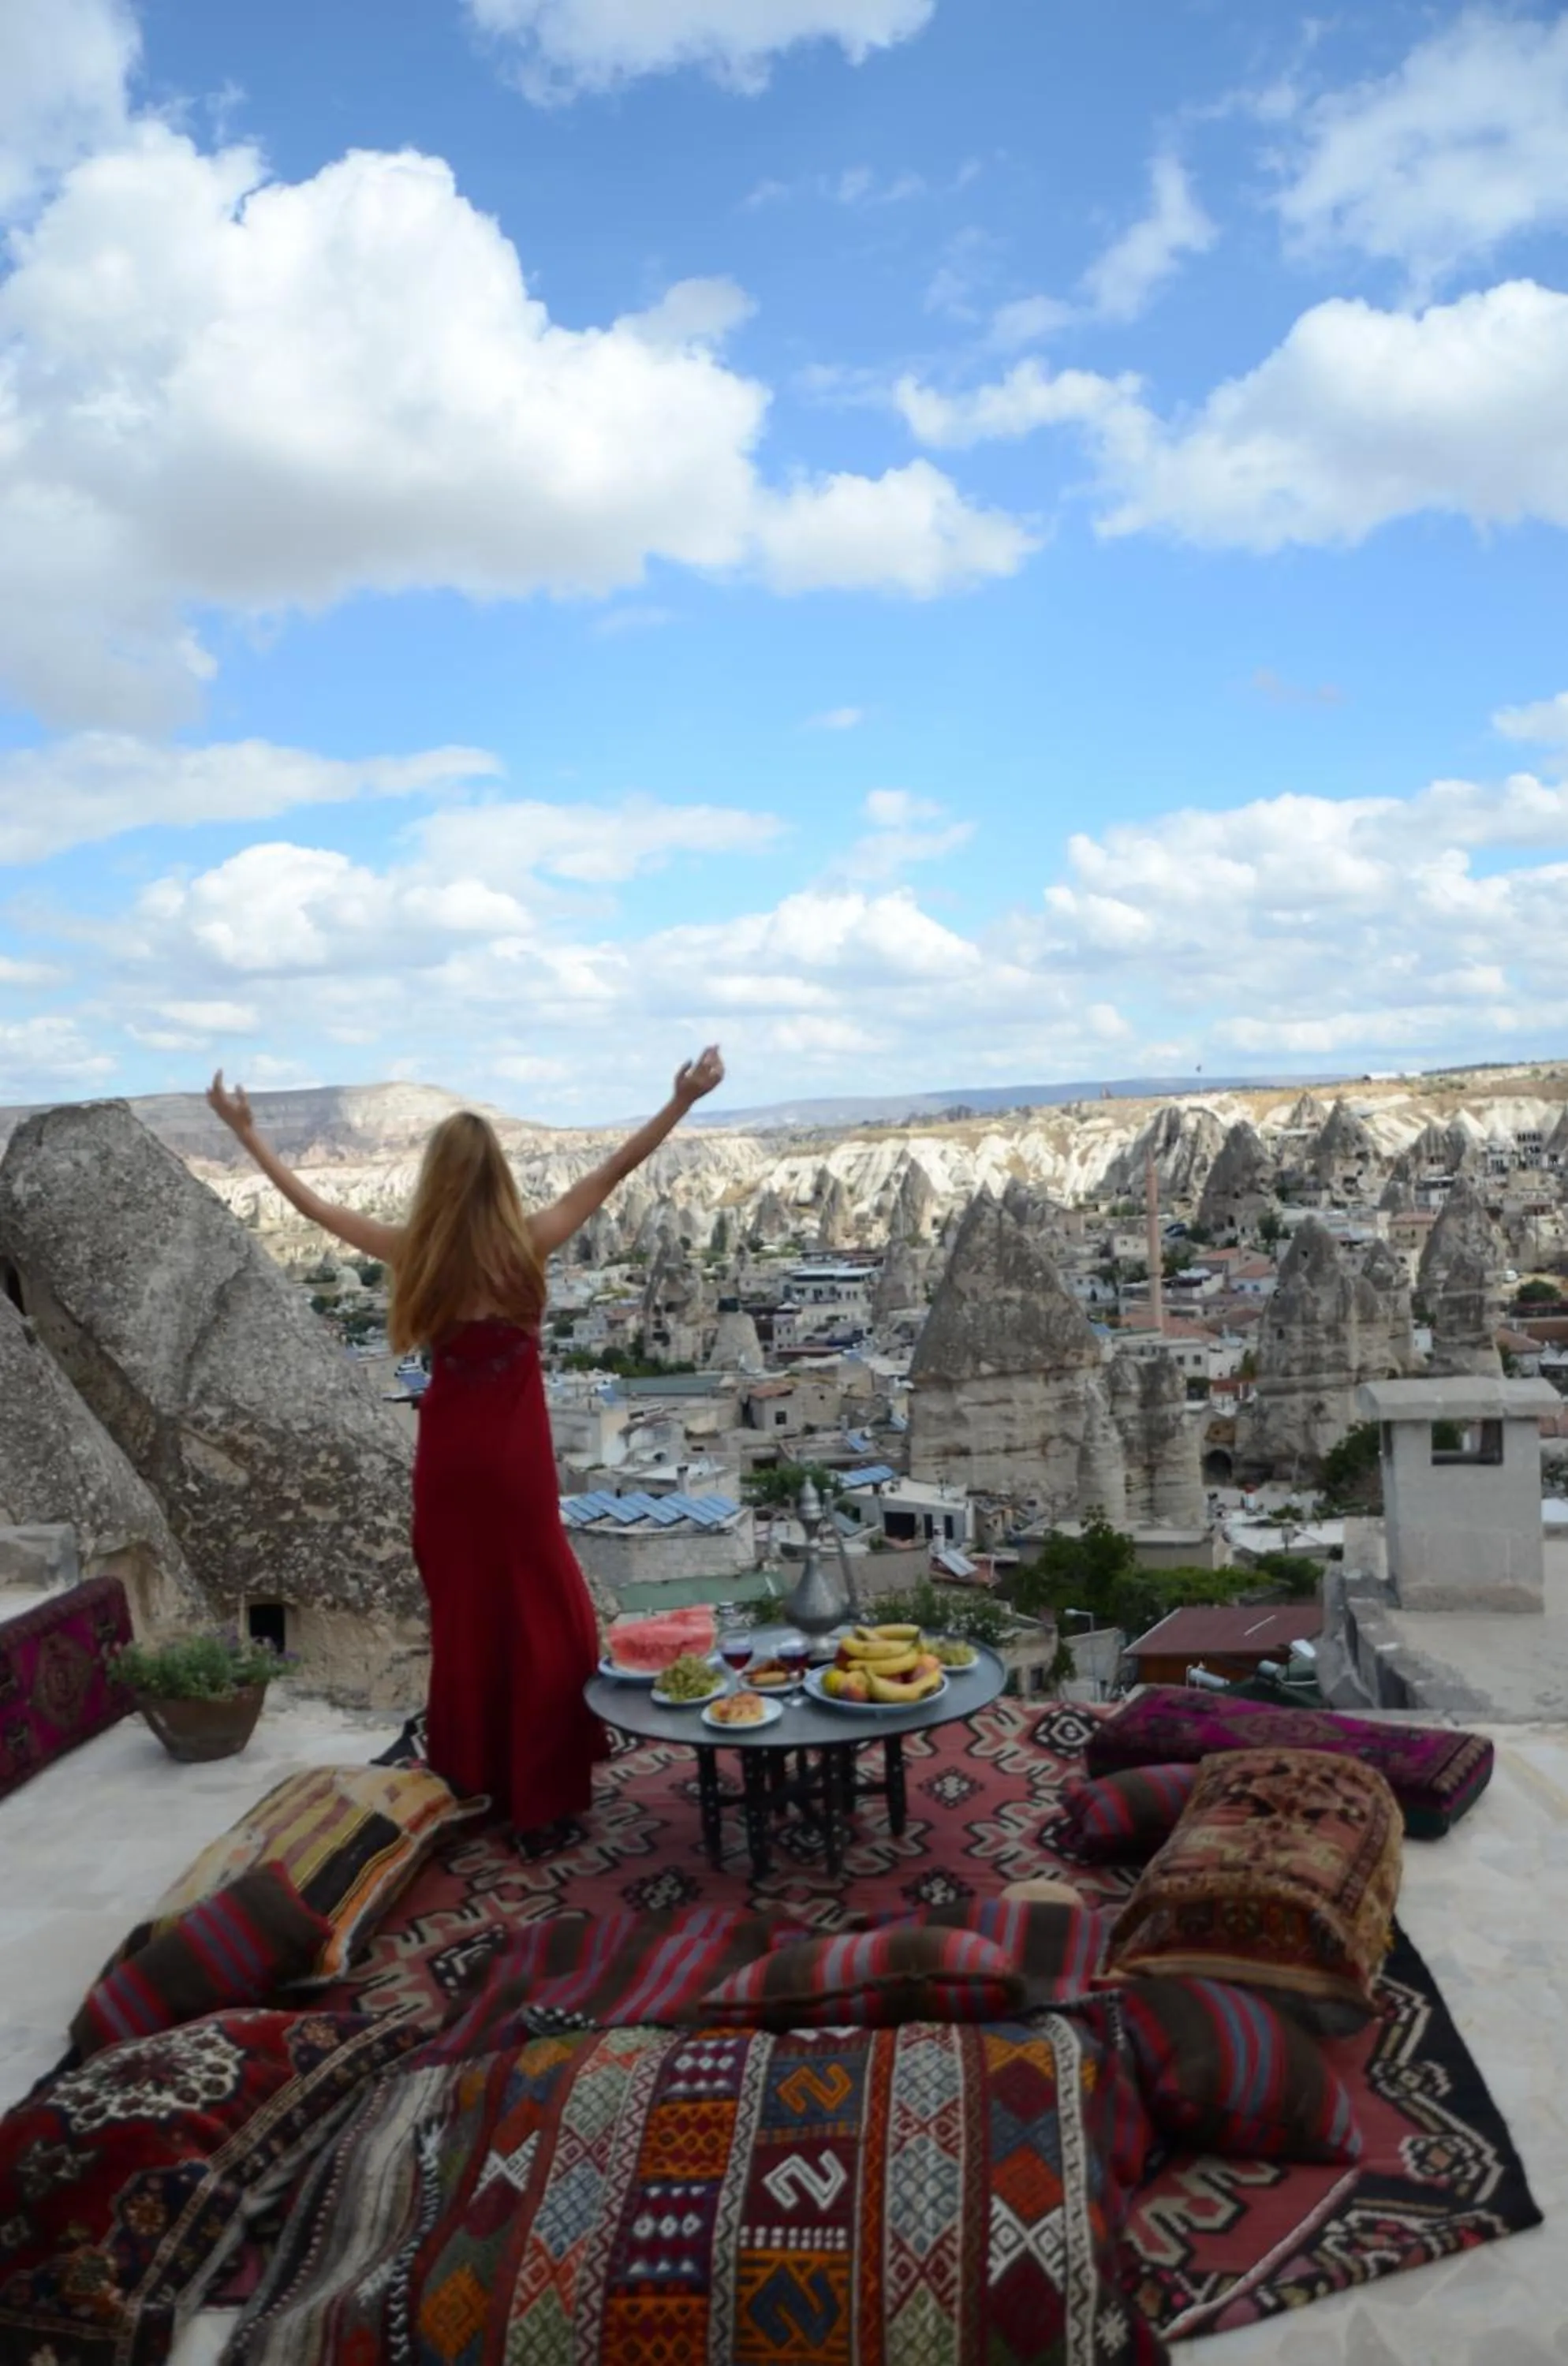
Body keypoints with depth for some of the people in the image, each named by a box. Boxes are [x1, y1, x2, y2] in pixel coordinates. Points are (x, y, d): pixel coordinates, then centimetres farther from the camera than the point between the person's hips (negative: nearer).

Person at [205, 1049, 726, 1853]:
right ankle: (542, 1802, 9)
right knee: (540, 1619, 7)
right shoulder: (527, 1241, -12)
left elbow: (313, 1204, 4)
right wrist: (681, 1102, -3)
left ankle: (467, 1781, 31)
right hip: (517, 1453, -2)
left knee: (461, 1614, 17)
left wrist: (246, 1132, 15)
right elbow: (613, 1173, -8)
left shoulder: (413, 1251, -7)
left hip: (448, 1454, 3)